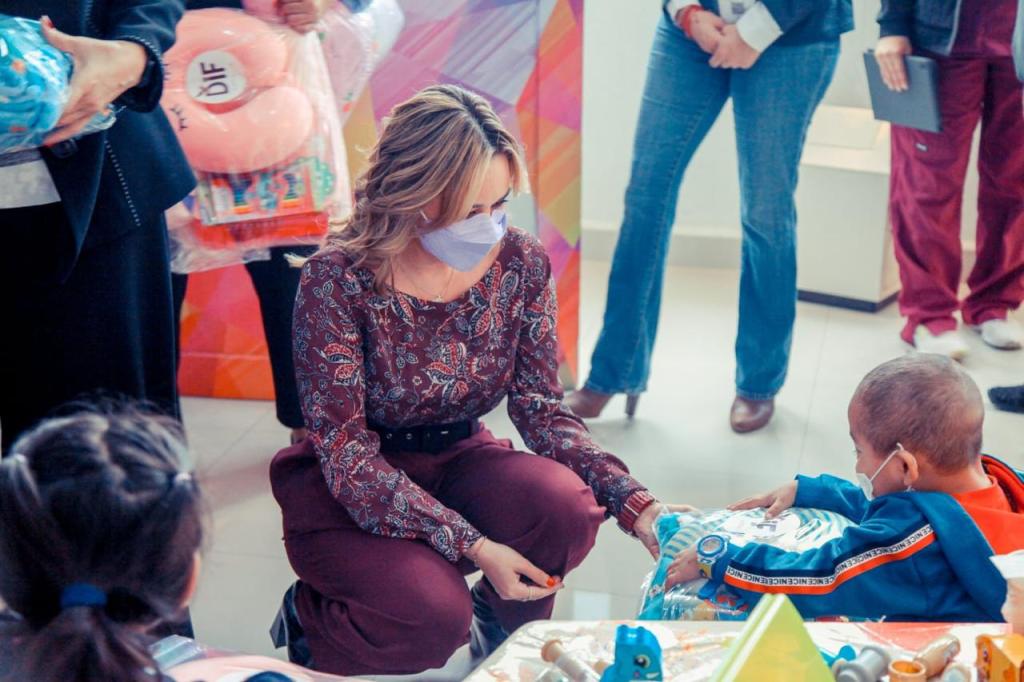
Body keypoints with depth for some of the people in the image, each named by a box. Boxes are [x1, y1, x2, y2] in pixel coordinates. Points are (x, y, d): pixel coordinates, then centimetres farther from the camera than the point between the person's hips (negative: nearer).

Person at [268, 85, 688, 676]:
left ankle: (502, 629, 7)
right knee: (435, 614, -30)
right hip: (349, 492, -4)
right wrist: (472, 546, -31)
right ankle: (307, 623, 5)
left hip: (458, 459, 4)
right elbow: (344, 450, -22)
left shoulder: (522, 265, -10)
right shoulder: (339, 279, -23)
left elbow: (542, 408, -6)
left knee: (567, 505, -27)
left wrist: (635, 505, -22)